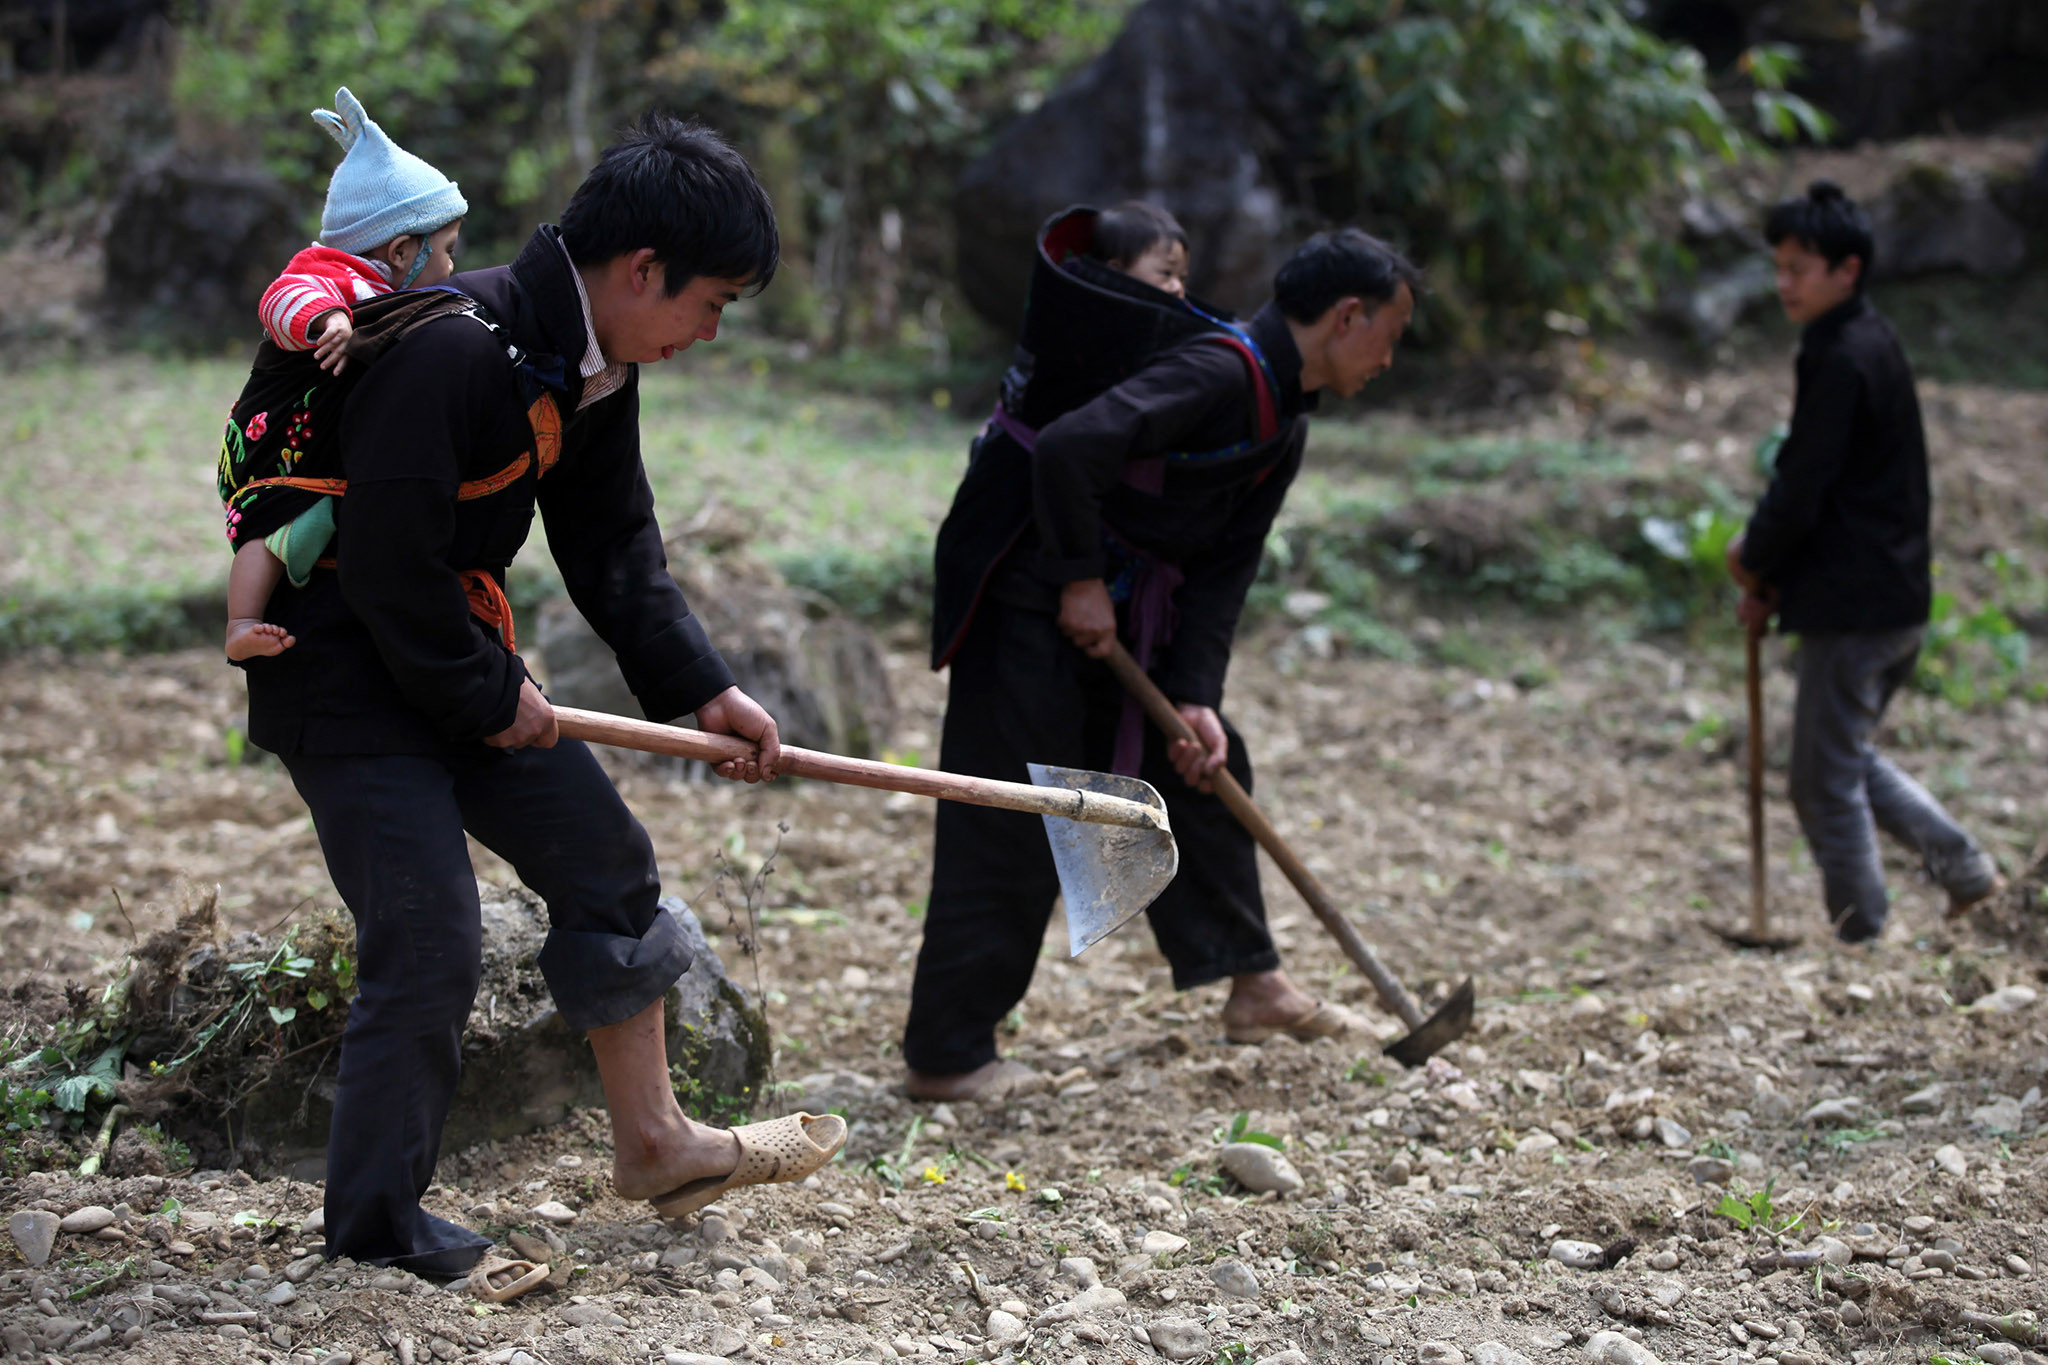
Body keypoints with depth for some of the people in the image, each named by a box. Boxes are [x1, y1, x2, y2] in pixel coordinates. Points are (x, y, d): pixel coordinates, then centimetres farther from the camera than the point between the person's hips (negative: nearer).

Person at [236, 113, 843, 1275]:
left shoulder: (595, 368, 3)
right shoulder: (455, 350, -28)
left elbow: (613, 546, 10)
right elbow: (387, 565, -28)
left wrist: (701, 689, 1)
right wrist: (490, 700, -17)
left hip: (458, 657, 10)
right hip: (345, 669, -10)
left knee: (606, 859, 13)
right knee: (432, 947, -9)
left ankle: (652, 1139, 26)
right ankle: (374, 1226, 7)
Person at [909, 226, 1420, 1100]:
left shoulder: (1283, 427, 8)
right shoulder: (1220, 373, -24)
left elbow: (1223, 570, 8)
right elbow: (1067, 451, -35)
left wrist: (1195, 695, -3)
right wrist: (1080, 579, -23)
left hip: (1115, 601, 10)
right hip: (1026, 582, -10)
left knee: (1204, 766, 16)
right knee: (1012, 826, -8)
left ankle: (1251, 984, 28)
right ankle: (946, 1054, 0)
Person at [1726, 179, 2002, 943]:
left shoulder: (1841, 361, -18)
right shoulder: (1874, 343, 13)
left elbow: (1802, 493, -21)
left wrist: (1750, 559, -2)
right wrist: (1773, 578, 11)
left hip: (1854, 607, -10)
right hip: (1898, 599, 10)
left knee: (1826, 784, 0)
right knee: (1850, 760, 22)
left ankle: (1863, 937, 7)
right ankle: (1965, 868, 20)